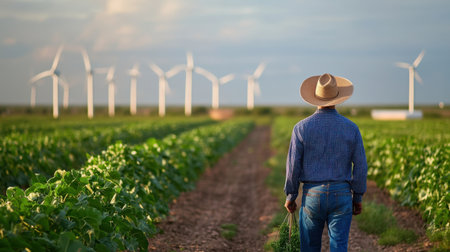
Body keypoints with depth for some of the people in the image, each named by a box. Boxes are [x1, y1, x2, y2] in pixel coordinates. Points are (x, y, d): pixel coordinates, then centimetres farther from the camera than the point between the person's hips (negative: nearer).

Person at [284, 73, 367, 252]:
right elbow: (360, 167, -1)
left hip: (312, 196, 0)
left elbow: (293, 166, -5)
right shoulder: (351, 128, -2)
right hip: (341, 195, 0)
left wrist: (290, 196, 7)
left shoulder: (302, 128, -6)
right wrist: (357, 198, 10)